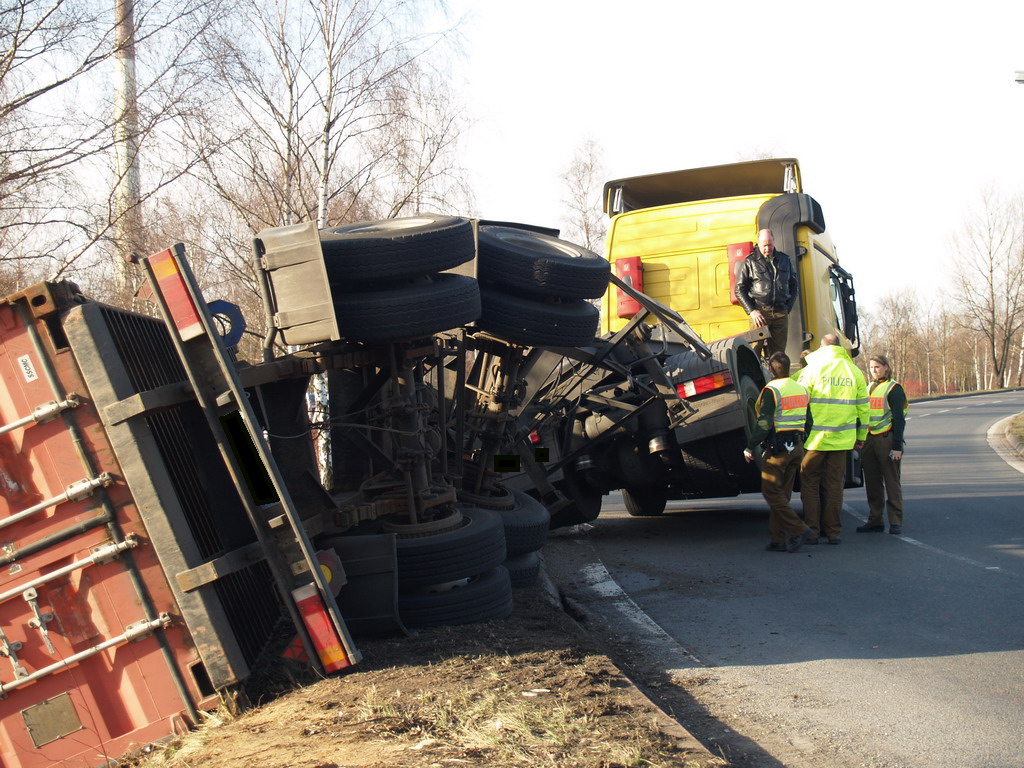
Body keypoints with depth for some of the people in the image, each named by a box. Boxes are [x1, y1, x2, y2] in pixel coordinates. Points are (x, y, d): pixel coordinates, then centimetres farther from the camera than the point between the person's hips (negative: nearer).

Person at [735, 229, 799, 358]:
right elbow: (740, 290, 3)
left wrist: (788, 307, 7)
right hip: (759, 313, -3)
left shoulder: (785, 260, 15)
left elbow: (795, 286, 21)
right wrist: (752, 311, -8)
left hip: (781, 314, 3)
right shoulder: (749, 262, 5)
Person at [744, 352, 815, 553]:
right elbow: (808, 421, 16)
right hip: (797, 447, 8)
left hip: (777, 448, -8)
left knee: (771, 492, -3)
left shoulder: (771, 390, -11)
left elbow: (763, 423, -17)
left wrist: (750, 448, -10)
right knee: (783, 494, 10)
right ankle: (779, 540, 8)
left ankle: (798, 530, -14)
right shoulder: (801, 389, 13)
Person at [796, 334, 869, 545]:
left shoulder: (811, 369, -5)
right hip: (842, 439, 3)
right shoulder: (855, 372, 6)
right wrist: (861, 437, 20)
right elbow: (863, 408, 10)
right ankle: (833, 531, 11)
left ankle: (811, 531, 6)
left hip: (815, 438, -3)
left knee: (809, 483, 7)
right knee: (834, 484, 10)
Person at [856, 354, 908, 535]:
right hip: (869, 440, 7)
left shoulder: (894, 389, -5)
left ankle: (896, 522, 2)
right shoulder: (869, 388, 16)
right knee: (872, 483, 8)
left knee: (892, 482, -2)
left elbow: (899, 419, -9)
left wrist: (897, 446, -14)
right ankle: (875, 521, 14)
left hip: (887, 439, -7)